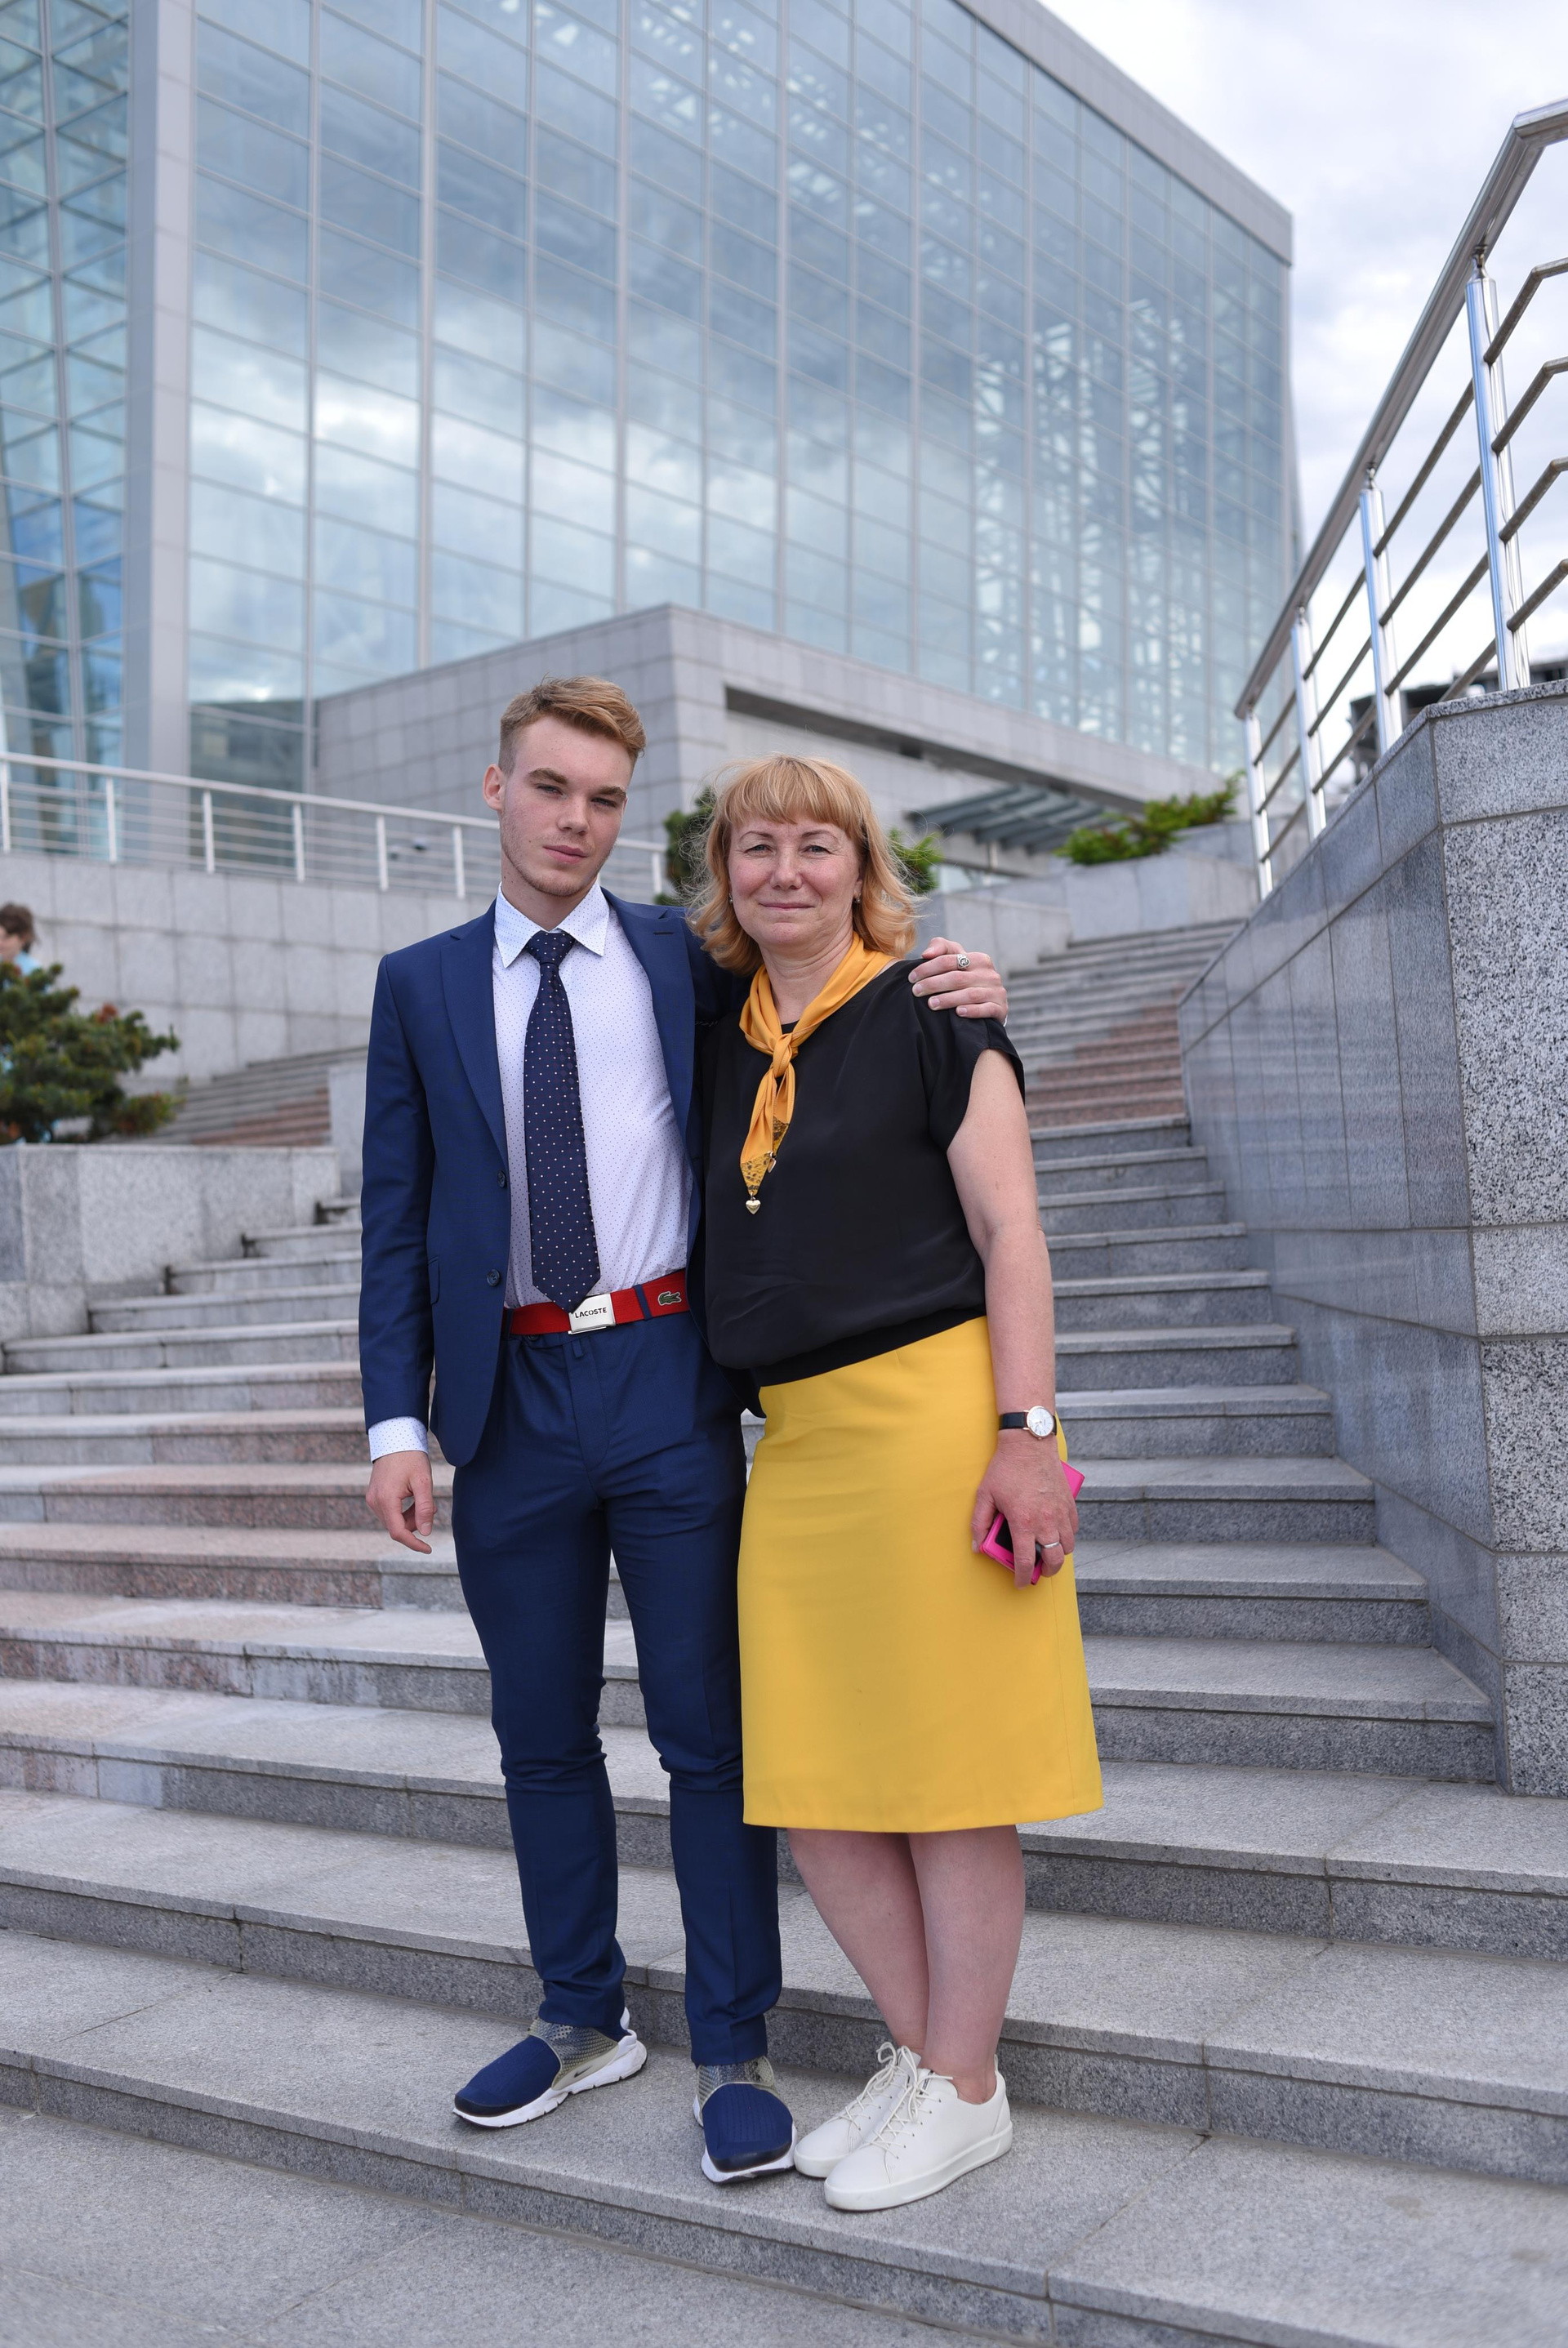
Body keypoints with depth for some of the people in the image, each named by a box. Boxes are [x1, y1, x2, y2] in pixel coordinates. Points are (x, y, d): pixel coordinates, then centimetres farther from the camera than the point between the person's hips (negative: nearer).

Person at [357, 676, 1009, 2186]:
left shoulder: (684, 956, 5)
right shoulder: (421, 986, 8)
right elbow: (397, 1216, 6)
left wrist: (954, 995, -7)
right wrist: (397, 1417, -2)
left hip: (665, 1391, -2)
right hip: (508, 1400, 2)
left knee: (706, 1730, 4)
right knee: (540, 1733, 14)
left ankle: (733, 2052, 19)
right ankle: (583, 2020, 33)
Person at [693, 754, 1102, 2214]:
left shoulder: (930, 1013, -2)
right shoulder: (723, 1050, 15)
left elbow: (1009, 1233, -7)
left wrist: (1024, 1432, -16)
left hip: (931, 1413, -6)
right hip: (794, 1438, 6)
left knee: (944, 1767, 3)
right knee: (807, 1778, 9)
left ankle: (964, 2092, 21)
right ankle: (918, 2054, 28)